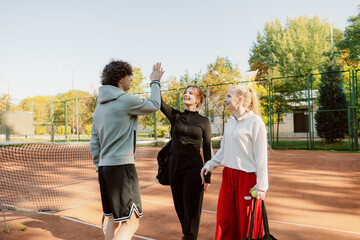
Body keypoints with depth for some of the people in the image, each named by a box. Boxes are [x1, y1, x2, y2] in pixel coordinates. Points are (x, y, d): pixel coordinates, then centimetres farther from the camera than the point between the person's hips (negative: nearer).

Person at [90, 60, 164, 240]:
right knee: (131, 221, -4)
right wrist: (155, 82, 19)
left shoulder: (99, 107, 15)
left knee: (113, 219, 18)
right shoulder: (126, 101, -10)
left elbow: (94, 144, 15)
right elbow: (154, 105, 6)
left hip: (105, 167, 9)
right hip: (122, 166, -9)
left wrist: (100, 167, 21)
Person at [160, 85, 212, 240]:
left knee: (191, 206, 3)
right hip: (174, 165, 3)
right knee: (179, 205, 14)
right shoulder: (175, 116, 6)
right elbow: (159, 102, -9)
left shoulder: (204, 121, 0)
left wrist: (207, 177, -2)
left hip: (193, 167, -3)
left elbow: (207, 150, 0)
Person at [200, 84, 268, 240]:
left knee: (246, 222, 8)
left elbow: (261, 156, -12)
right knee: (224, 218, 13)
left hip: (247, 176, -6)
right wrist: (210, 164, 7)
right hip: (228, 175, 7)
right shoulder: (230, 122, 9)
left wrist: (261, 185, -12)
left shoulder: (255, 122, -12)